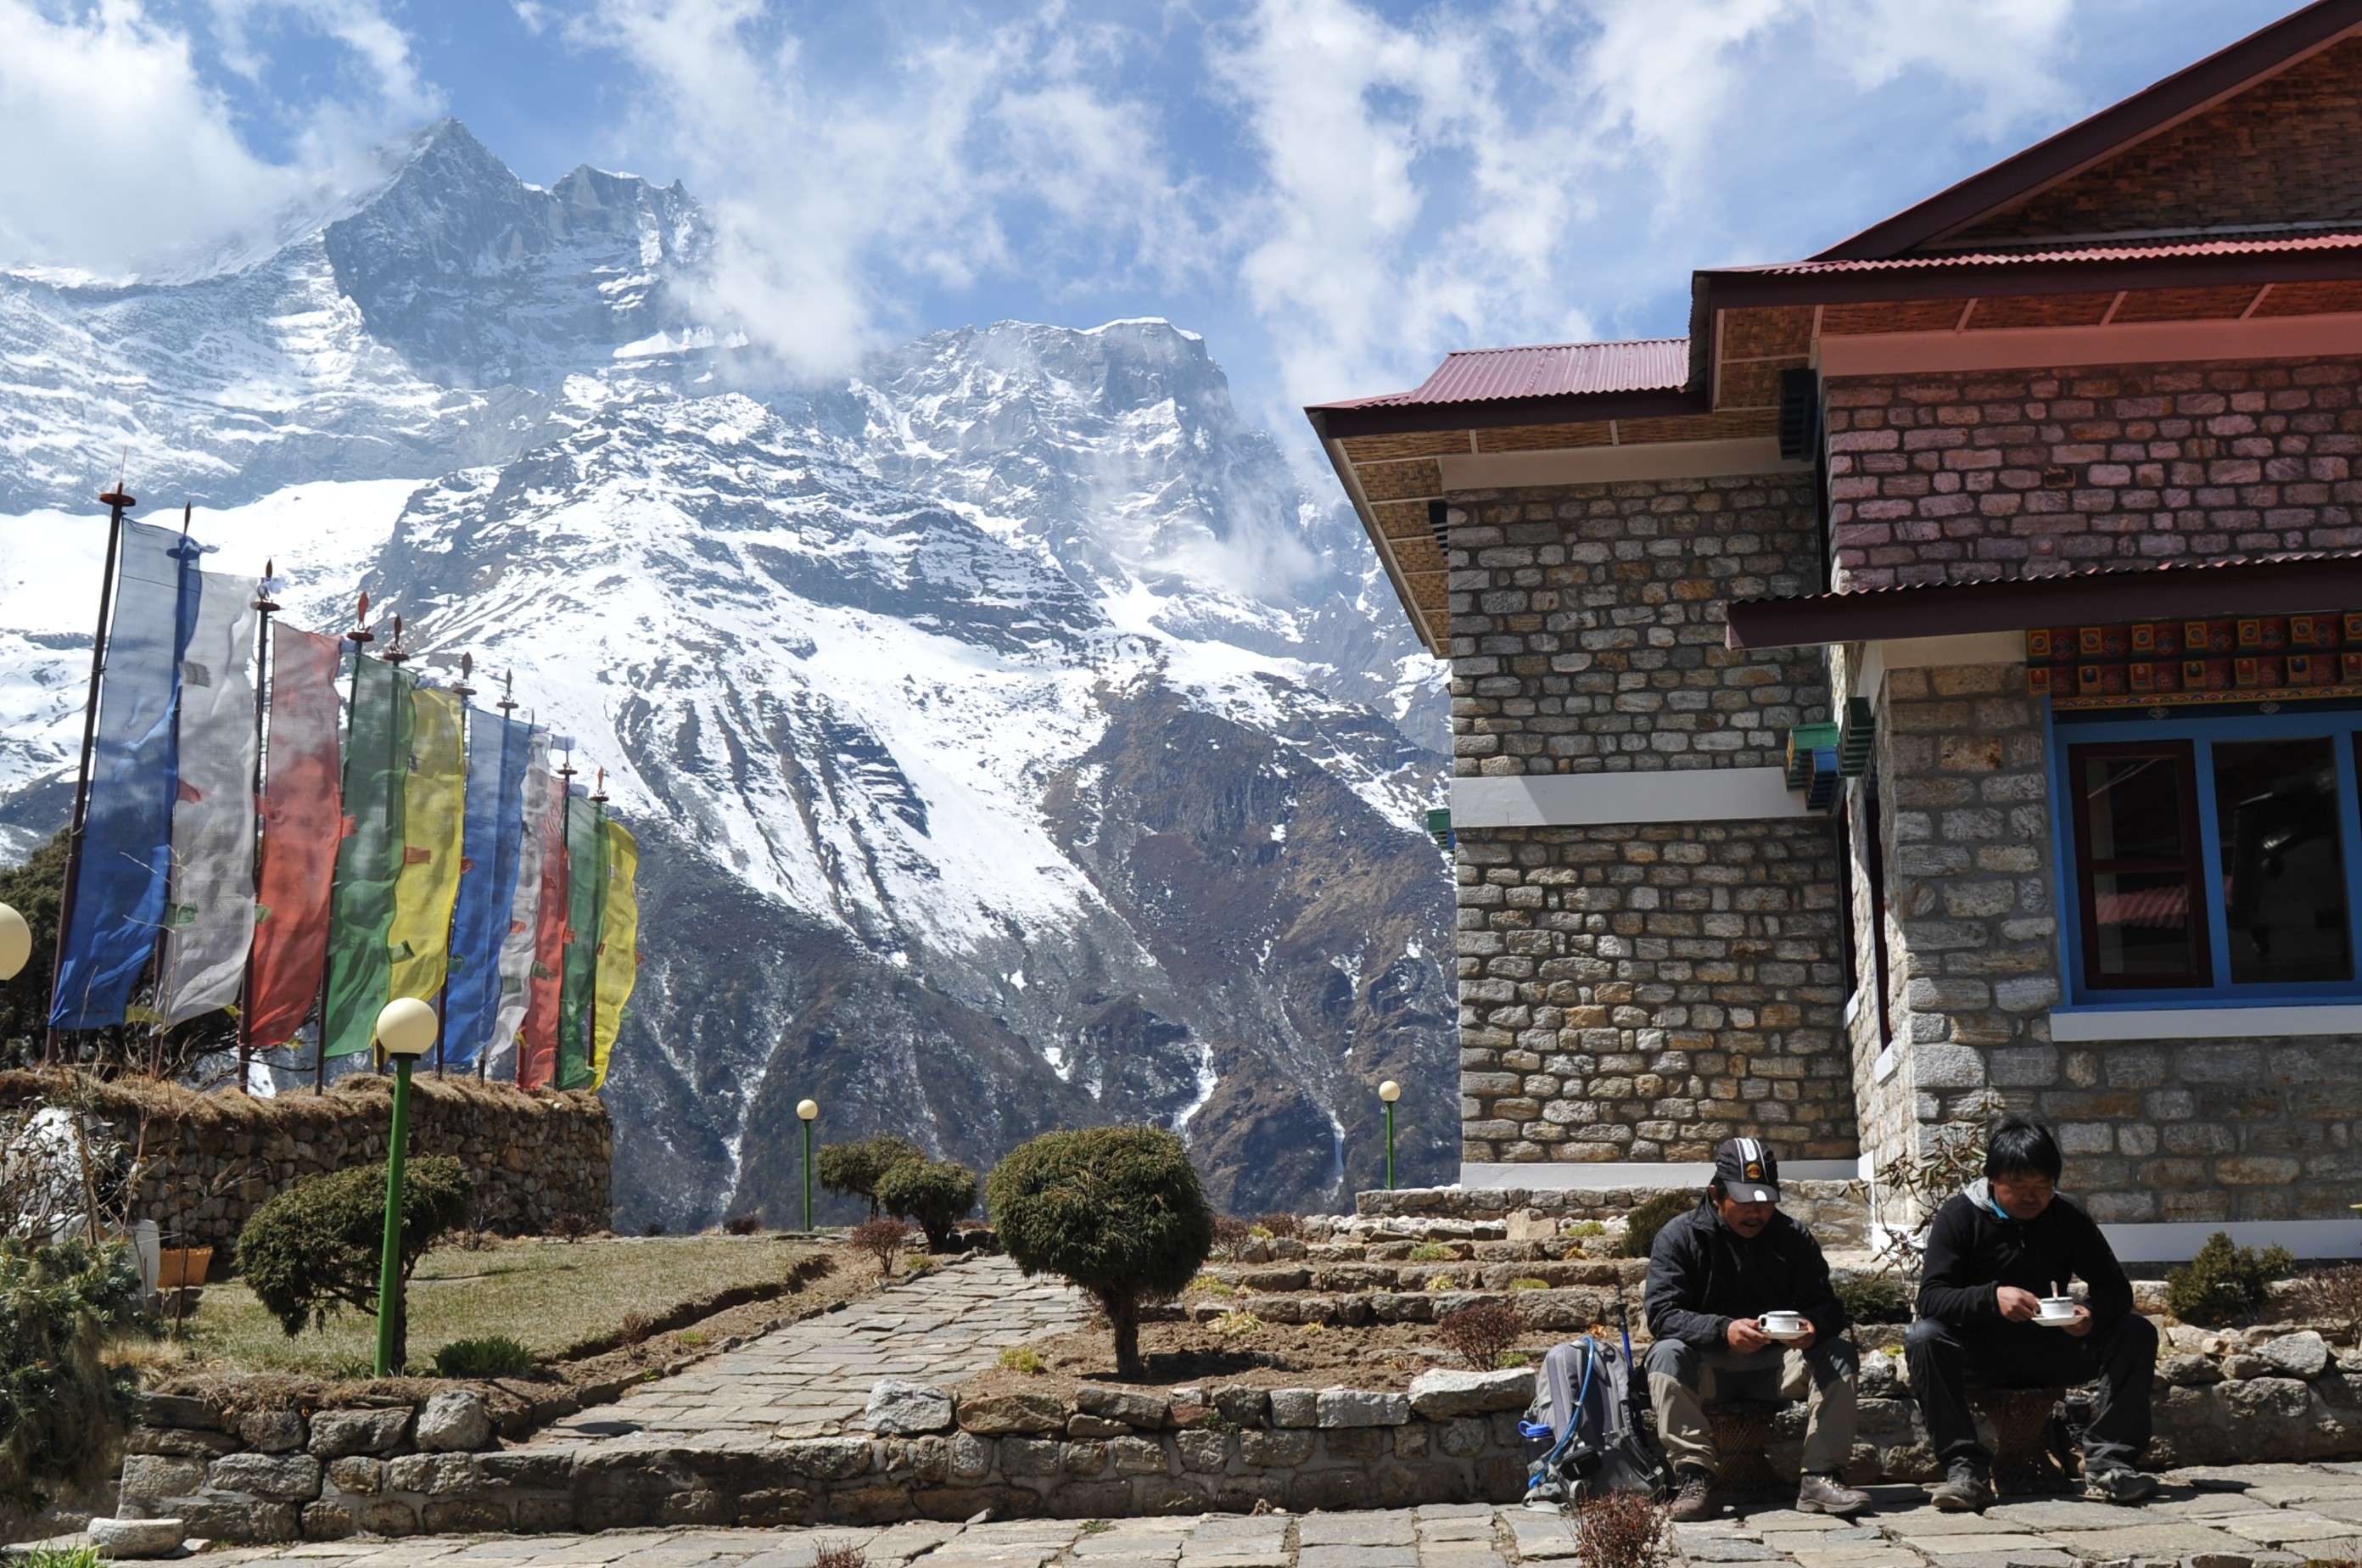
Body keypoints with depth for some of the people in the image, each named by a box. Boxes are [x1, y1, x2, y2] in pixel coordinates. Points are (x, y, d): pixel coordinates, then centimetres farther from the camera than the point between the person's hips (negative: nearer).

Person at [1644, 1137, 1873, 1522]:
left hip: (1775, 1366, 3)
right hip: (1707, 1368, -2)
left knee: (1838, 1352, -21)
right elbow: (1662, 1313, -18)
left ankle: (1819, 1478, -23)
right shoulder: (1680, 1235, -7)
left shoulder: (1794, 1238, 2)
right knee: (1667, 1354, -32)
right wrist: (1723, 1330, -36)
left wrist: (1814, 1326, -30)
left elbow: (1828, 1308, -4)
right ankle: (1693, 1476, -31)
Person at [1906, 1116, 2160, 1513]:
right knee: (1923, 1338, -32)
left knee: (2137, 1333, -18)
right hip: (1982, 1351, -3)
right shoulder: (1960, 1215, -9)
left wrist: (2093, 1314, -27)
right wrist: (1992, 1297, -38)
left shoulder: (2068, 1216, 1)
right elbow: (1930, 1297, -18)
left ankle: (2107, 1464, -20)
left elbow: (2116, 1288, -2)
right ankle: (1965, 1470, -31)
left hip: (2050, 1351, 3)